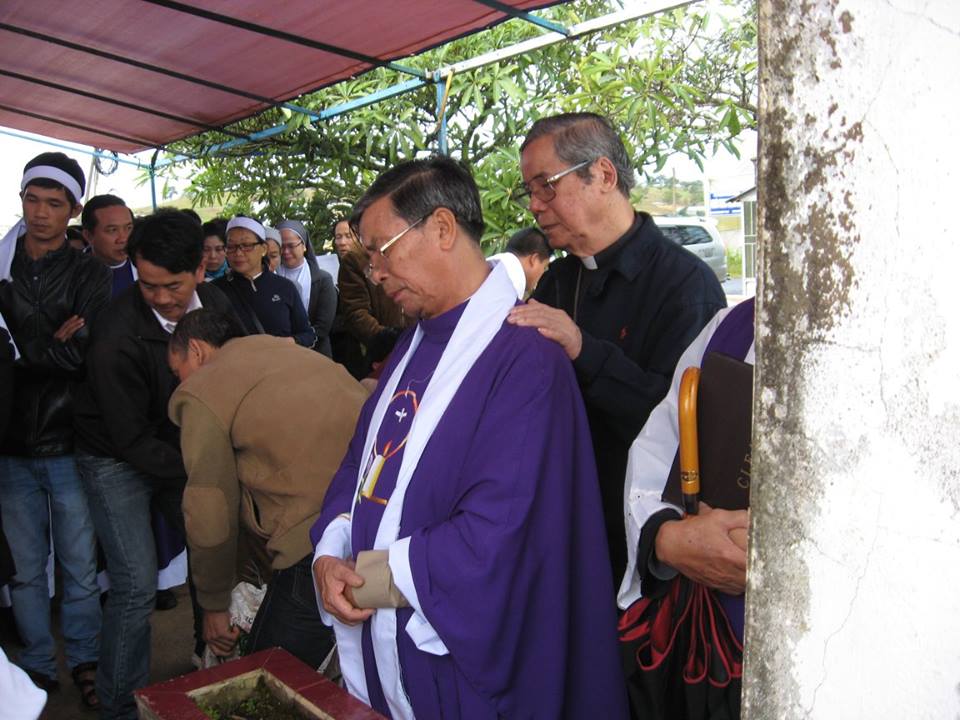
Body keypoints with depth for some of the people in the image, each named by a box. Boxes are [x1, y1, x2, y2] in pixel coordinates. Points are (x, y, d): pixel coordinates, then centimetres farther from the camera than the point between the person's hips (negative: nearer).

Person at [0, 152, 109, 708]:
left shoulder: (89, 274, -3)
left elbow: (84, 357, -14)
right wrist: (52, 343, -12)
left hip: (69, 443, -2)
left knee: (81, 568, 9)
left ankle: (85, 662, 28)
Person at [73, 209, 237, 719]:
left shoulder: (214, 304, -11)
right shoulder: (118, 337, -29)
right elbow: (132, 440, -22)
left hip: (181, 448, 6)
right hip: (118, 459, -5)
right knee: (136, 586, -8)